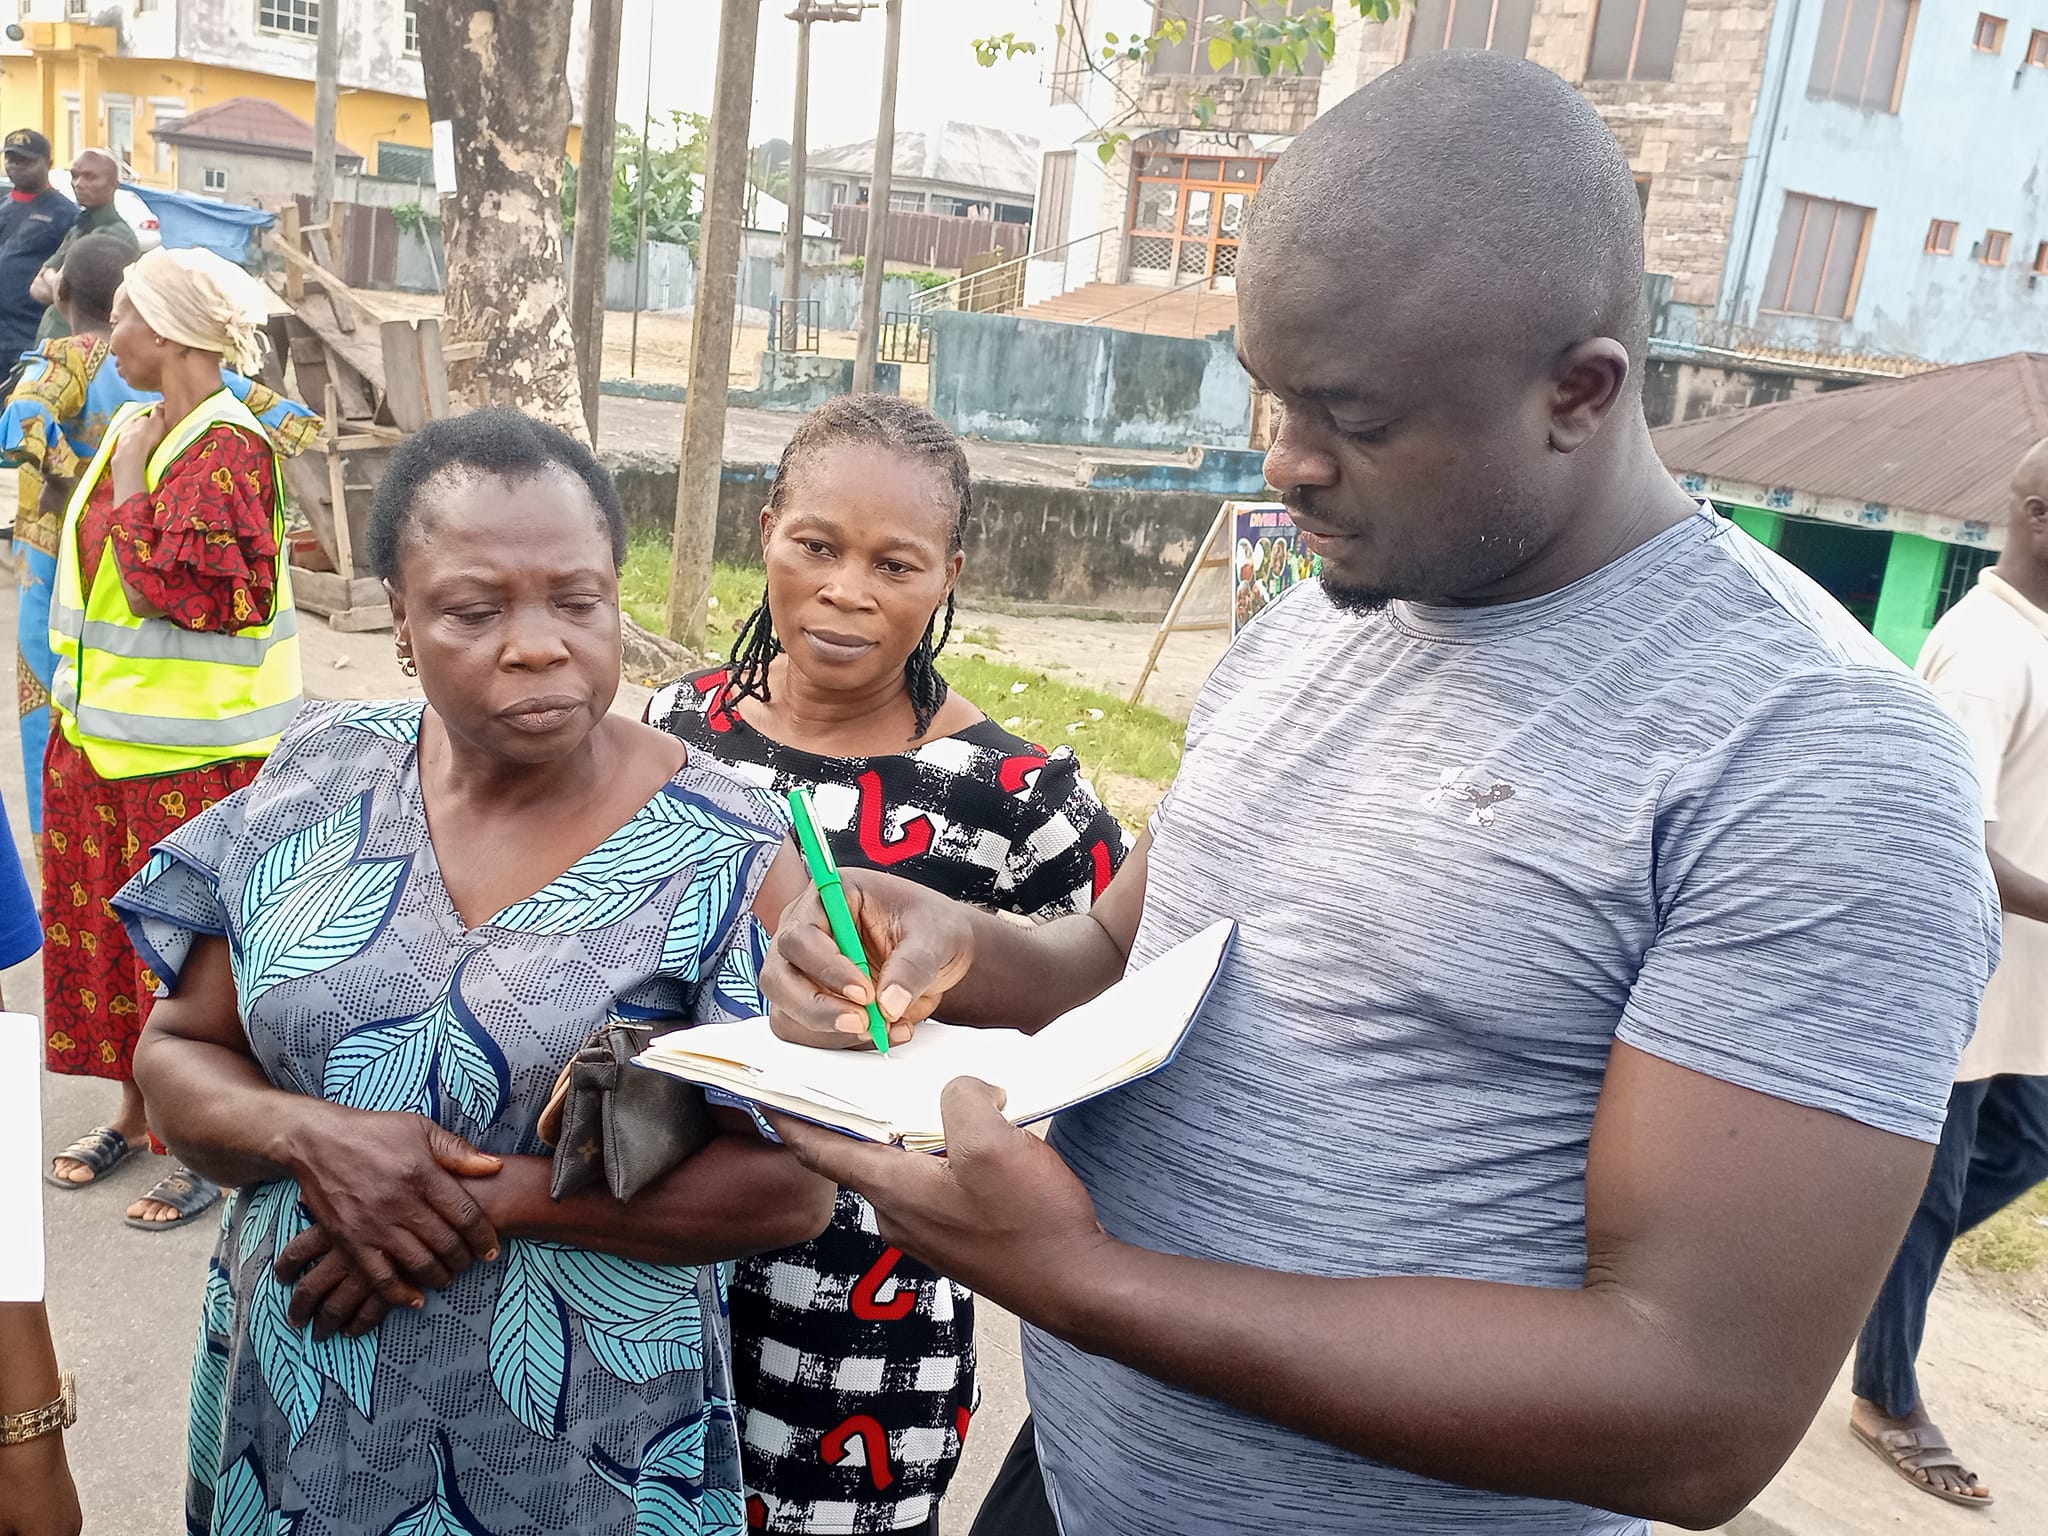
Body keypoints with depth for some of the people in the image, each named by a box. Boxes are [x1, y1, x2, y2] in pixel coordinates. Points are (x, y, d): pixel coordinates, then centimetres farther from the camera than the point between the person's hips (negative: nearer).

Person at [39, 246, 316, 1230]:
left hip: (191, 751, -9)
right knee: (112, 925, 18)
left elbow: (200, 590, -26)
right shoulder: (133, 431, 9)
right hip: (102, 733, 9)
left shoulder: (226, 448, -18)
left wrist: (130, 500, -18)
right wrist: (70, 685, 20)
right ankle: (138, 1111, 35)